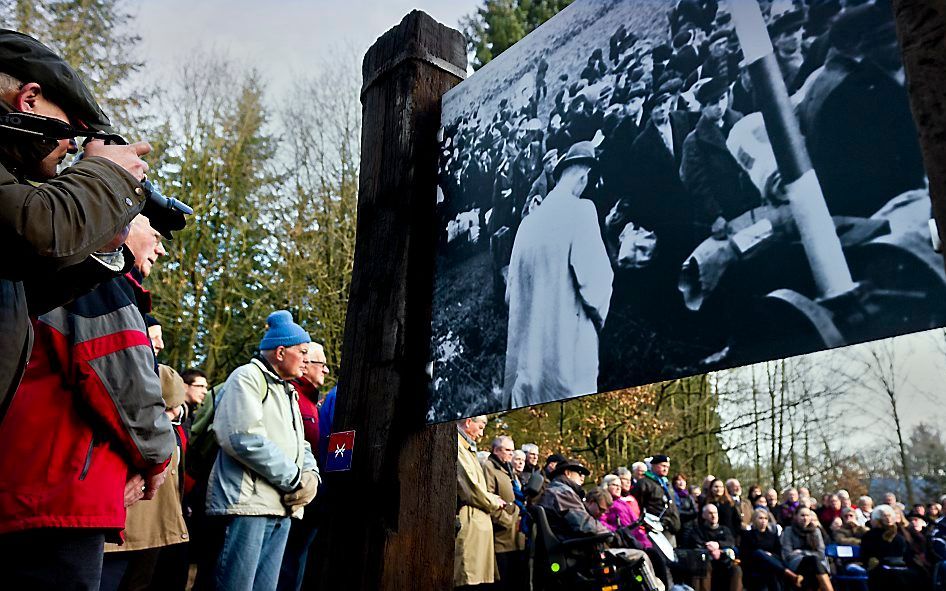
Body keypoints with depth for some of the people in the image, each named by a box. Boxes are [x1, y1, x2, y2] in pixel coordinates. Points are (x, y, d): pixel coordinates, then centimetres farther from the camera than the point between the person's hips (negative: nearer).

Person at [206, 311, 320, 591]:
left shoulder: (288, 391, 24)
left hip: (283, 507, 9)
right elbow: (245, 439, -20)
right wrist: (295, 479, -15)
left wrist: (311, 475, 0)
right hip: (248, 503, -9)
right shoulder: (248, 377, -6)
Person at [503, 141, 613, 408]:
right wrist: (599, 315, 3)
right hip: (567, 349, -6)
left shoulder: (529, 221, 8)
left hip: (525, 346, 6)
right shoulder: (580, 210, -8)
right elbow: (594, 278, -15)